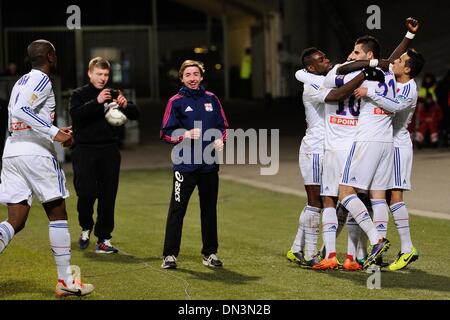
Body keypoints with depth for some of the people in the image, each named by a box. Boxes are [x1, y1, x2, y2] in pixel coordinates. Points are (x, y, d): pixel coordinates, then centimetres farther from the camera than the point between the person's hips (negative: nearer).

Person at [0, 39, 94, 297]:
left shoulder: (21, 82, 21)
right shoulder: (42, 80, -6)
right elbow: (21, 111, -21)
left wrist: (54, 132, 30)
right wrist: (53, 132, -21)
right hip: (36, 153, -8)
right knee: (57, 214, 4)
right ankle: (66, 282, 7)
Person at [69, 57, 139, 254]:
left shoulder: (113, 95, 12)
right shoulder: (79, 95, 4)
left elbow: (135, 115, 7)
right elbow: (76, 114, -15)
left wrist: (125, 105, -14)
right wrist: (97, 102, -27)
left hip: (109, 152, 3)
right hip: (84, 151, -3)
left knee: (108, 197, 2)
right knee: (86, 193, -12)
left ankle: (103, 240, 8)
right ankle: (86, 228, 15)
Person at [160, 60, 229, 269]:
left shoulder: (211, 99, 9)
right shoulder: (176, 102, 0)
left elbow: (223, 126, 16)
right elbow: (166, 133, -2)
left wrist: (220, 140, -4)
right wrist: (186, 135, -17)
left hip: (209, 165, 3)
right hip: (184, 164, -3)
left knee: (209, 209, 11)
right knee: (177, 209, -4)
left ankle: (210, 253, 20)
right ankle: (170, 254, 0)